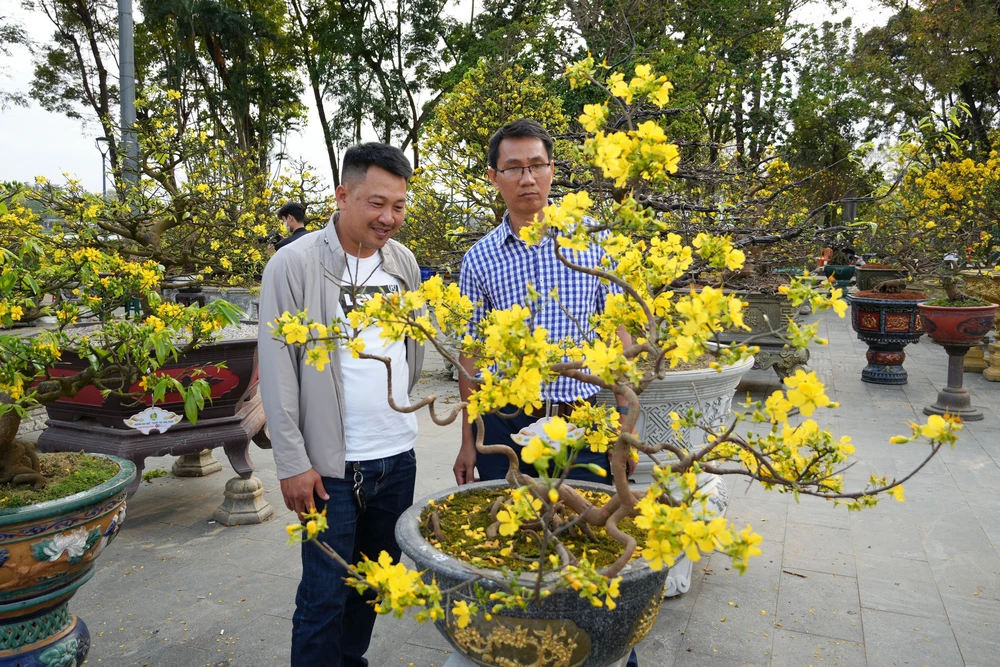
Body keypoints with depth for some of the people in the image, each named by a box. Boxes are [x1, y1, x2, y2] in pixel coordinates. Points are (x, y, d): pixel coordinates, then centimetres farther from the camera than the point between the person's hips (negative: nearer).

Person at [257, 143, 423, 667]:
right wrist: (292, 462, -11)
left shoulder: (404, 262, 5)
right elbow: (277, 370, -10)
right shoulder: (295, 264, -10)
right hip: (331, 464, -5)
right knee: (326, 595, 4)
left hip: (398, 457, 6)